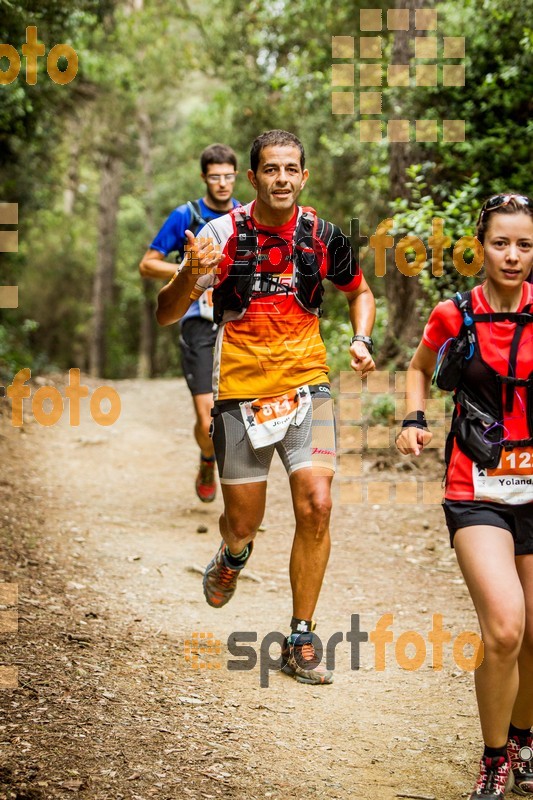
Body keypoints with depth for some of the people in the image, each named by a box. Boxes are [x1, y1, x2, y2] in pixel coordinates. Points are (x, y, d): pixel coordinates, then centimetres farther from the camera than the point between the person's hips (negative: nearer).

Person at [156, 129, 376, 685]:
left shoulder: (323, 236, -1)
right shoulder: (222, 233, -9)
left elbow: (359, 290, 19)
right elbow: (165, 315, -8)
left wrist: (361, 340, 0)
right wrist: (190, 276, -29)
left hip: (306, 386, 1)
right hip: (240, 391, -1)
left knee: (315, 505, -14)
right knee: (244, 521, 7)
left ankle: (301, 639, 0)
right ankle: (233, 554, 47)